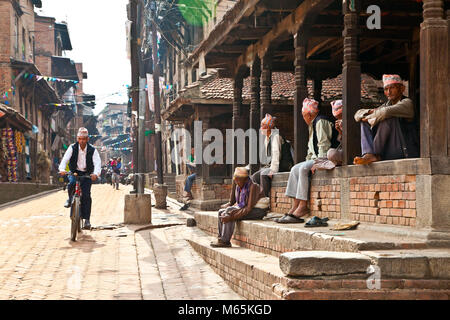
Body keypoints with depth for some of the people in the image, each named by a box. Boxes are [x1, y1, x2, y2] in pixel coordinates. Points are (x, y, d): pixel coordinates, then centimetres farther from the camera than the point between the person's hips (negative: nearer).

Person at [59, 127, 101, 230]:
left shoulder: (92, 150, -11)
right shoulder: (72, 148, -10)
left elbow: (97, 163, -22)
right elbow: (65, 159, -22)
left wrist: (96, 173, -43)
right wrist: (62, 169, -42)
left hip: (87, 174, 0)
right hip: (74, 172, 0)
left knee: (86, 195, -12)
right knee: (72, 183, -33)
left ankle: (86, 219, -4)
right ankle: (70, 199, -1)